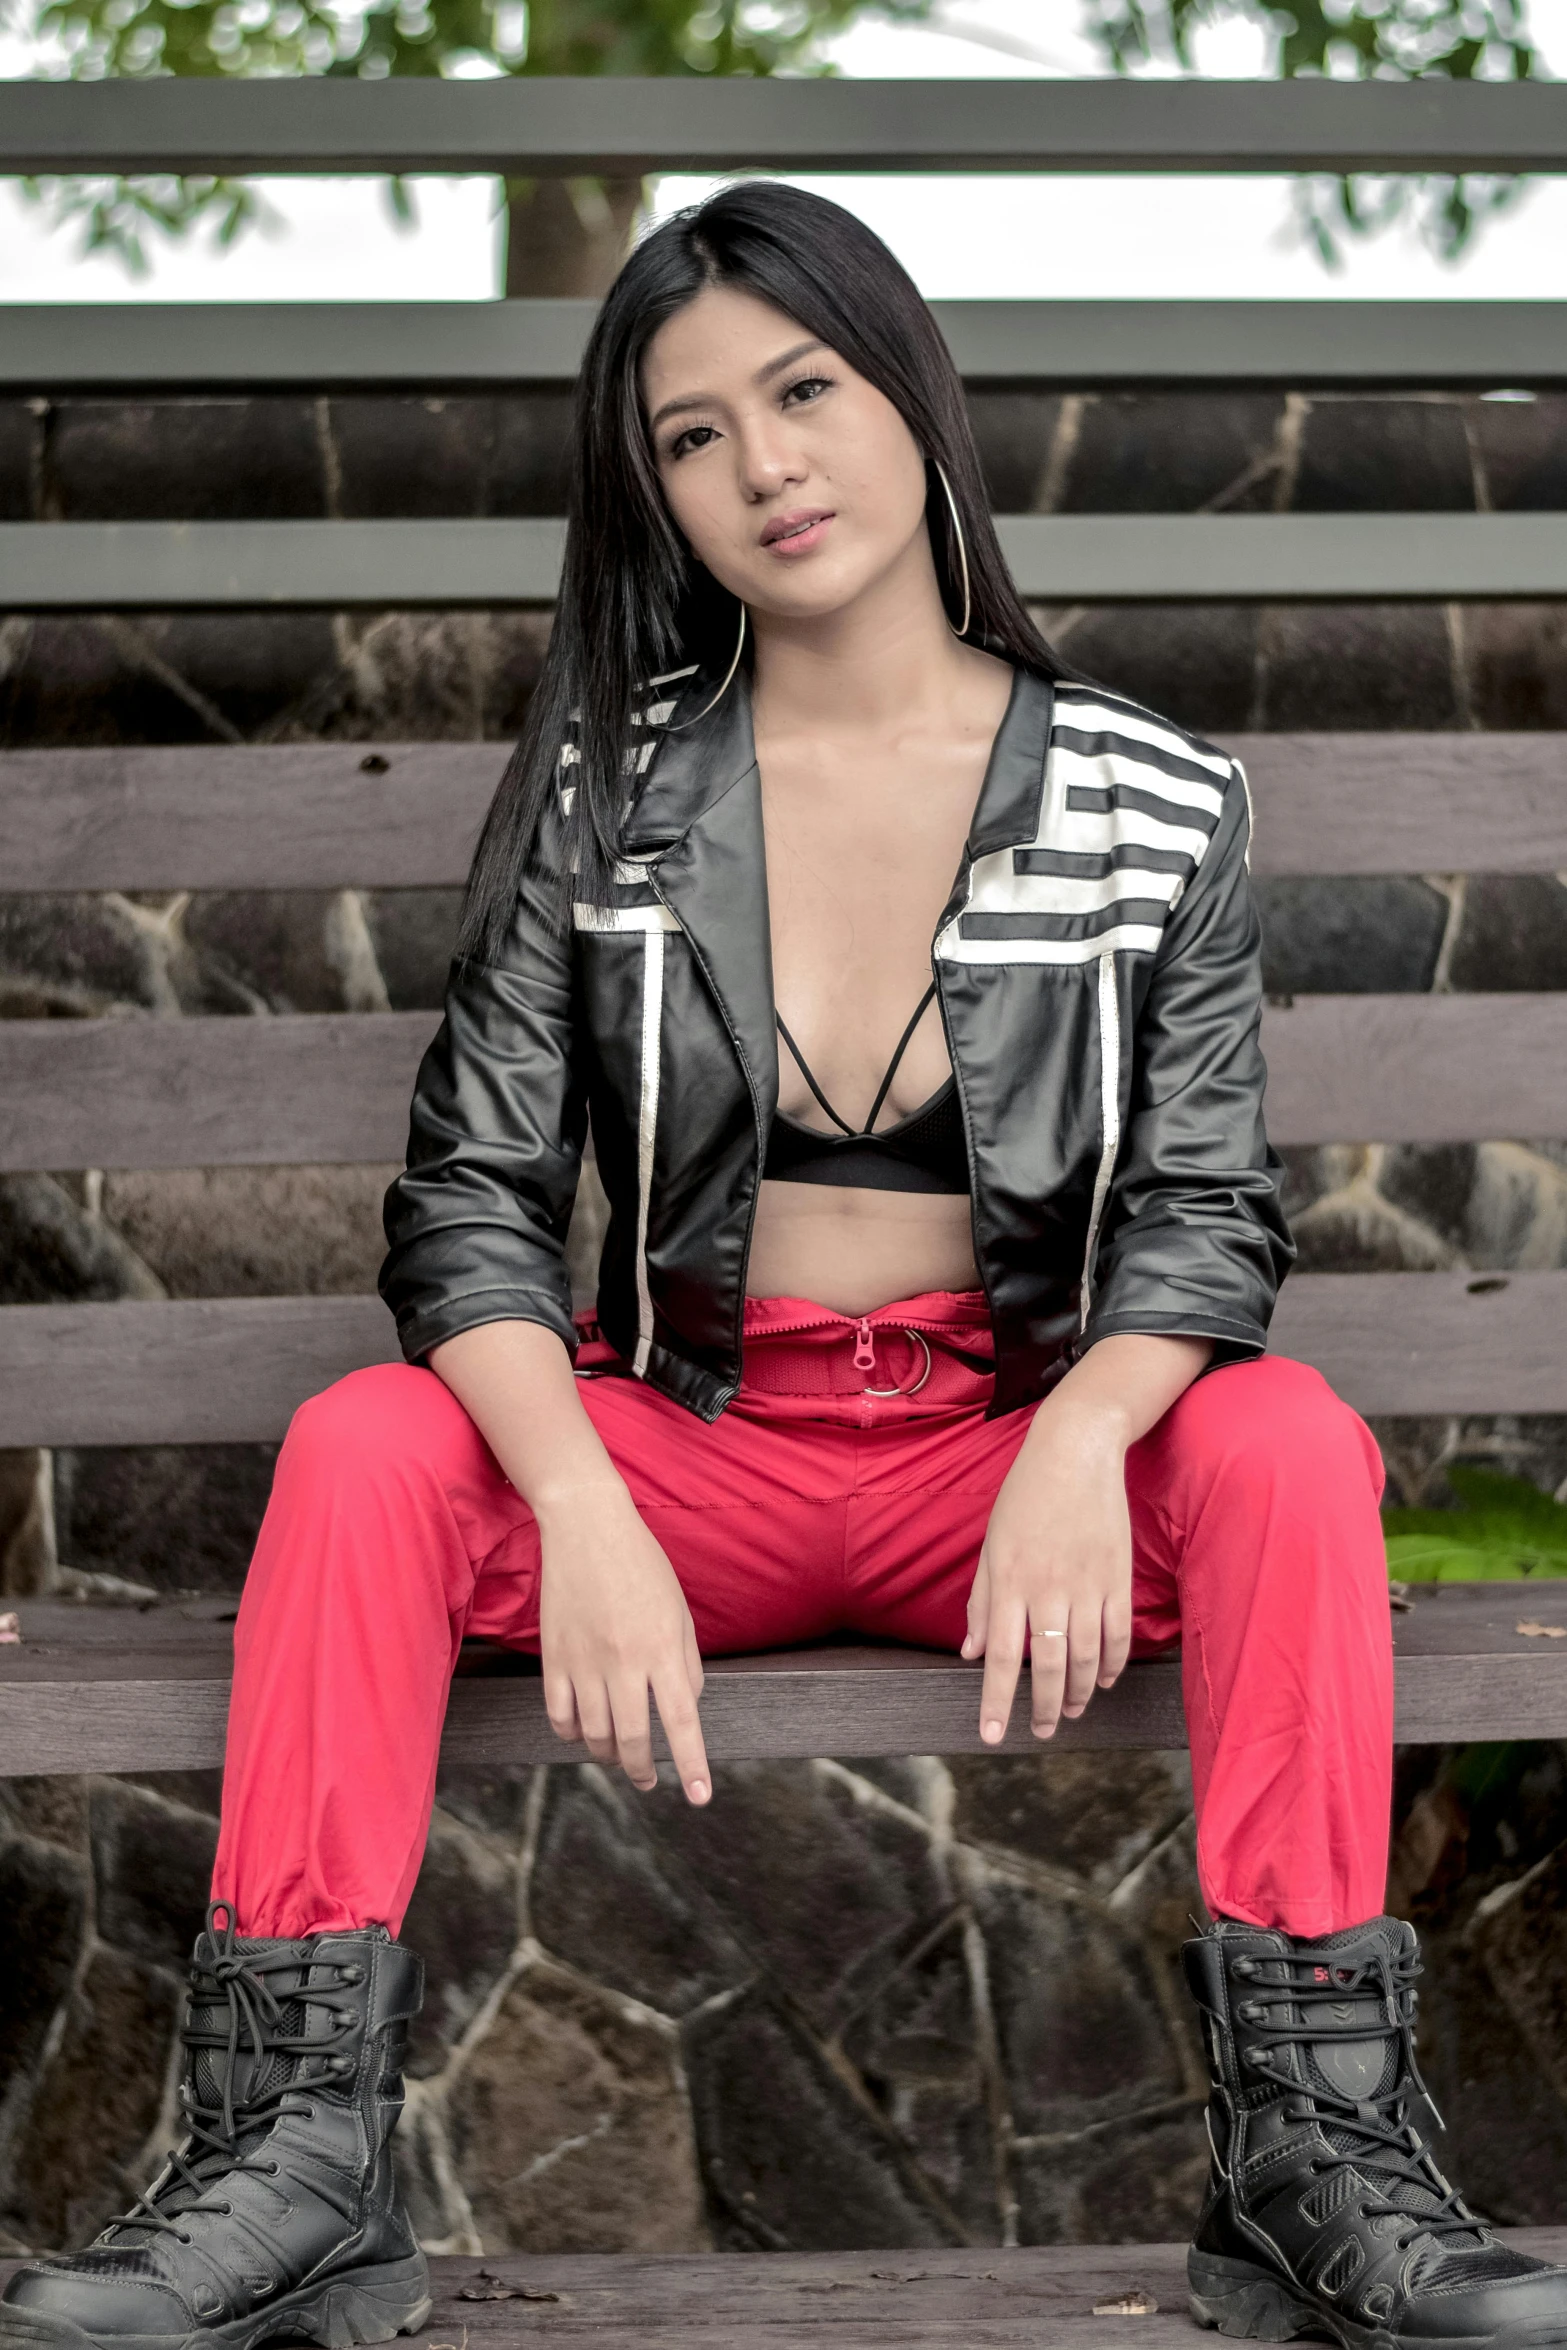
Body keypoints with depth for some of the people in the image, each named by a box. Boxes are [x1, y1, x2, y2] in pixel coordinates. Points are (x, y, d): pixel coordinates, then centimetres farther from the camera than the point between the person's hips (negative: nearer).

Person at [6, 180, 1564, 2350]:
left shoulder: (1154, 803, 0)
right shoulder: (606, 790, 0)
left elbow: (1209, 1201, -2)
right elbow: (471, 1194, -5)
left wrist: (1083, 1442, -26)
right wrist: (581, 1513, -25)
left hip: (1010, 1446, 0)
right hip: (682, 1436, 0)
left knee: (1286, 1445, -30)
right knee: (363, 1451, -27)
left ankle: (1319, 2157, -26)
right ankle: (295, 2154, -28)